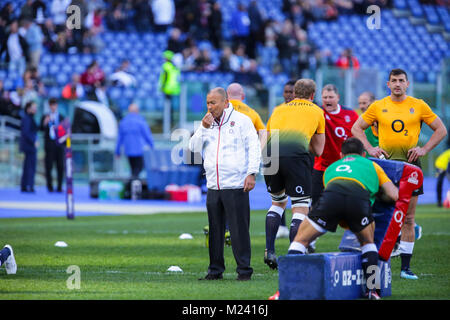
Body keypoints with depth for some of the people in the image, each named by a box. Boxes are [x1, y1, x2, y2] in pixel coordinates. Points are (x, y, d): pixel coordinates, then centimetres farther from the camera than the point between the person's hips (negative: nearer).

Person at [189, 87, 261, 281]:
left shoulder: (241, 120, 1)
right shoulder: (207, 123, 17)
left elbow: (254, 147, -3)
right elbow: (193, 148, 10)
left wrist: (251, 173, -12)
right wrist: (204, 129, -3)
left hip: (236, 185, -5)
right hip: (213, 186, 5)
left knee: (239, 230, -5)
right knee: (215, 230, 8)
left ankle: (244, 270, 1)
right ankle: (215, 270, 15)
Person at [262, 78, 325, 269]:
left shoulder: (279, 109, 30)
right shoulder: (316, 111, 23)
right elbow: (318, 150, 26)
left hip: (270, 154, 4)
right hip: (295, 155, -3)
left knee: (278, 202, 24)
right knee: (300, 209, 3)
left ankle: (269, 251, 15)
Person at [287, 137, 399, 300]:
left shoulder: (331, 168, 43)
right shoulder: (371, 165, 37)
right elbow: (394, 195, 29)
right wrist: (378, 196, 51)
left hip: (331, 196, 1)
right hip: (360, 198, -1)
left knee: (300, 240, 17)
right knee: (368, 242, 28)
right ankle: (372, 290, 18)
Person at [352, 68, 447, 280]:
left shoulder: (419, 106, 5)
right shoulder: (378, 107, 5)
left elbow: (441, 130, 10)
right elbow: (356, 128, 13)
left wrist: (424, 149, -3)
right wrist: (369, 148, -1)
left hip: (410, 164, 0)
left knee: (408, 218, 1)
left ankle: (406, 266, 5)